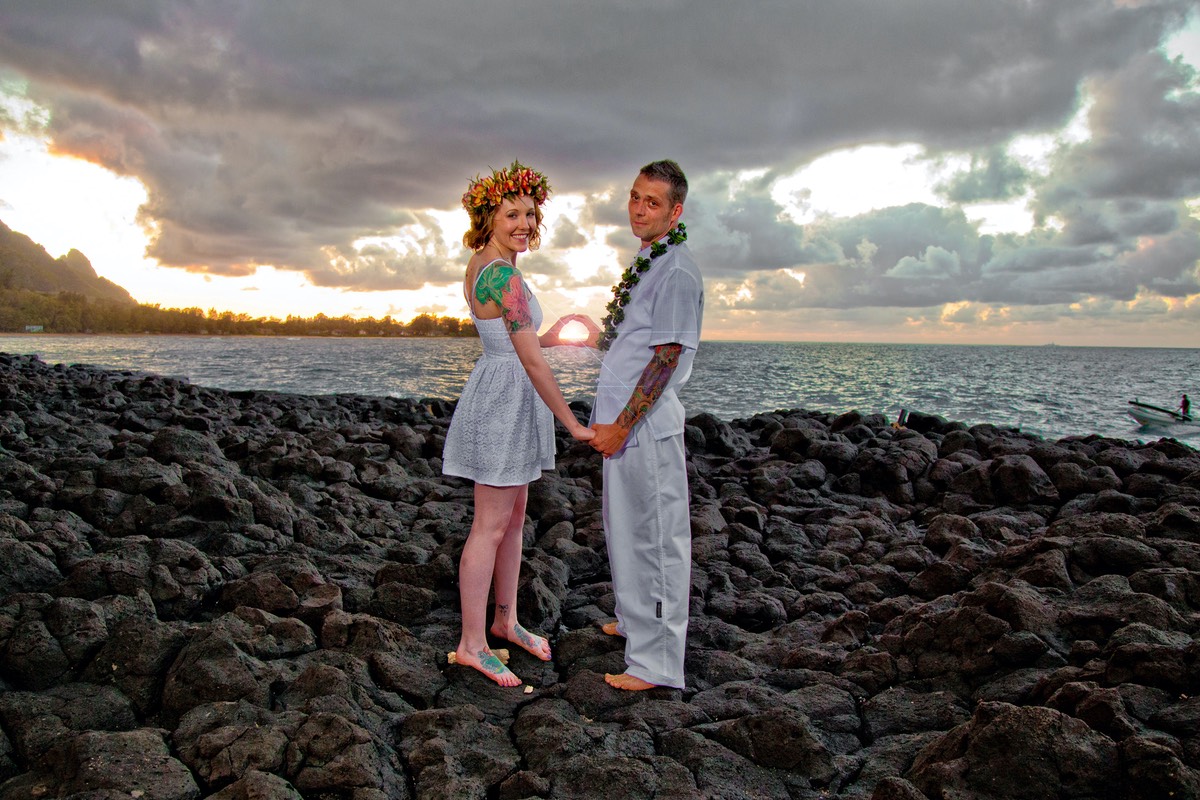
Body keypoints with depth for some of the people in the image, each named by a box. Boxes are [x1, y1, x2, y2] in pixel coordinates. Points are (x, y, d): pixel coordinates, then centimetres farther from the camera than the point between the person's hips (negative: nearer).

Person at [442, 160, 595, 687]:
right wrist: (573, 425, -18)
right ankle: (472, 643, 11)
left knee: (514, 517, 17)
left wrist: (548, 337, 28)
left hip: (499, 392, 10)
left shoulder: (480, 265, 10)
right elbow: (531, 360, -22)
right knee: (491, 526, -1)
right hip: (506, 399, -10)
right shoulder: (502, 275, -20)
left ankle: (505, 619, 31)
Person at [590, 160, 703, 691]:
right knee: (626, 528, 22)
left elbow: (667, 356, -20)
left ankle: (657, 662, 9)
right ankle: (635, 622, 41)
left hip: (647, 425, -10)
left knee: (655, 536, -2)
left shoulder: (678, 270, -15)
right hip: (624, 421, 10)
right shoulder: (646, 263, 15)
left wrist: (622, 424, -20)